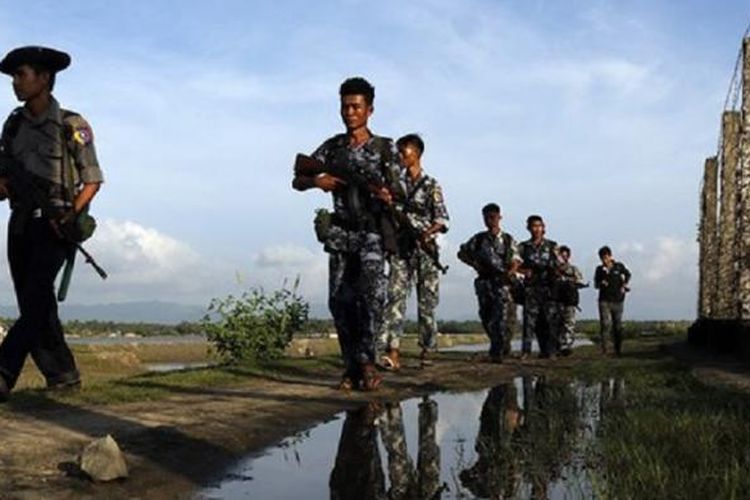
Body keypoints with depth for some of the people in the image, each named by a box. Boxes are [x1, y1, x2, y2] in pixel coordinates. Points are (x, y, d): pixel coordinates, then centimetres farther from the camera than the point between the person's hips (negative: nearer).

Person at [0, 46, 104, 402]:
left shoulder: (71, 126, -4)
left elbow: (93, 180, -2)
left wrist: (71, 215, -16)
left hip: (53, 227, -6)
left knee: (35, 299, -16)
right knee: (35, 306, 5)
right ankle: (63, 376, 14)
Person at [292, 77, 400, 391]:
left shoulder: (385, 148, 4)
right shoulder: (332, 147, 11)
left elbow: (395, 192, 1)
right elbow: (297, 181, 11)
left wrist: (386, 197, -23)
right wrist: (317, 181, -11)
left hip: (372, 233, -3)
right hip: (341, 233, 3)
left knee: (371, 292, -21)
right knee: (340, 300, -1)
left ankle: (366, 360, -11)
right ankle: (352, 366, 8)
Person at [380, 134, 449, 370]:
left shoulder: (430, 185, 2)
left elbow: (442, 220, -4)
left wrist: (426, 233, -21)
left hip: (425, 250, -2)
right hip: (400, 249, 2)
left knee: (427, 302, 2)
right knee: (395, 297, -12)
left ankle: (426, 350, 14)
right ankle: (392, 352, -19)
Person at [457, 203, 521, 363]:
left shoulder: (508, 239, 6)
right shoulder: (478, 239, 11)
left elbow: (515, 261, -1)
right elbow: (462, 253, 18)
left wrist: (511, 271, -22)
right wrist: (474, 264, 2)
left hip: (501, 281, -3)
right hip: (484, 281, 3)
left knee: (499, 318, -10)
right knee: (485, 317, 6)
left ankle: (496, 353, -11)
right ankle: (497, 346, 23)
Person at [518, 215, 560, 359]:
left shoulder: (552, 246, 10)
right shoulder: (523, 247, 9)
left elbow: (558, 266, 9)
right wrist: (525, 271, -9)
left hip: (548, 287, 0)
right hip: (531, 287, 0)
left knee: (550, 318, -1)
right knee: (530, 318, -5)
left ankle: (550, 350, 5)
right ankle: (526, 350, -5)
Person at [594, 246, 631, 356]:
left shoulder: (619, 267, 2)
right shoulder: (599, 269, 5)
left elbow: (628, 275, 22)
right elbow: (596, 283, 14)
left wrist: (625, 285, 10)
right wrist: (601, 284, -7)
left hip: (617, 301, 1)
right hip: (604, 301, 0)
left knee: (618, 325, 7)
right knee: (605, 324, -13)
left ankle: (618, 349, 17)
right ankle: (604, 348, -12)